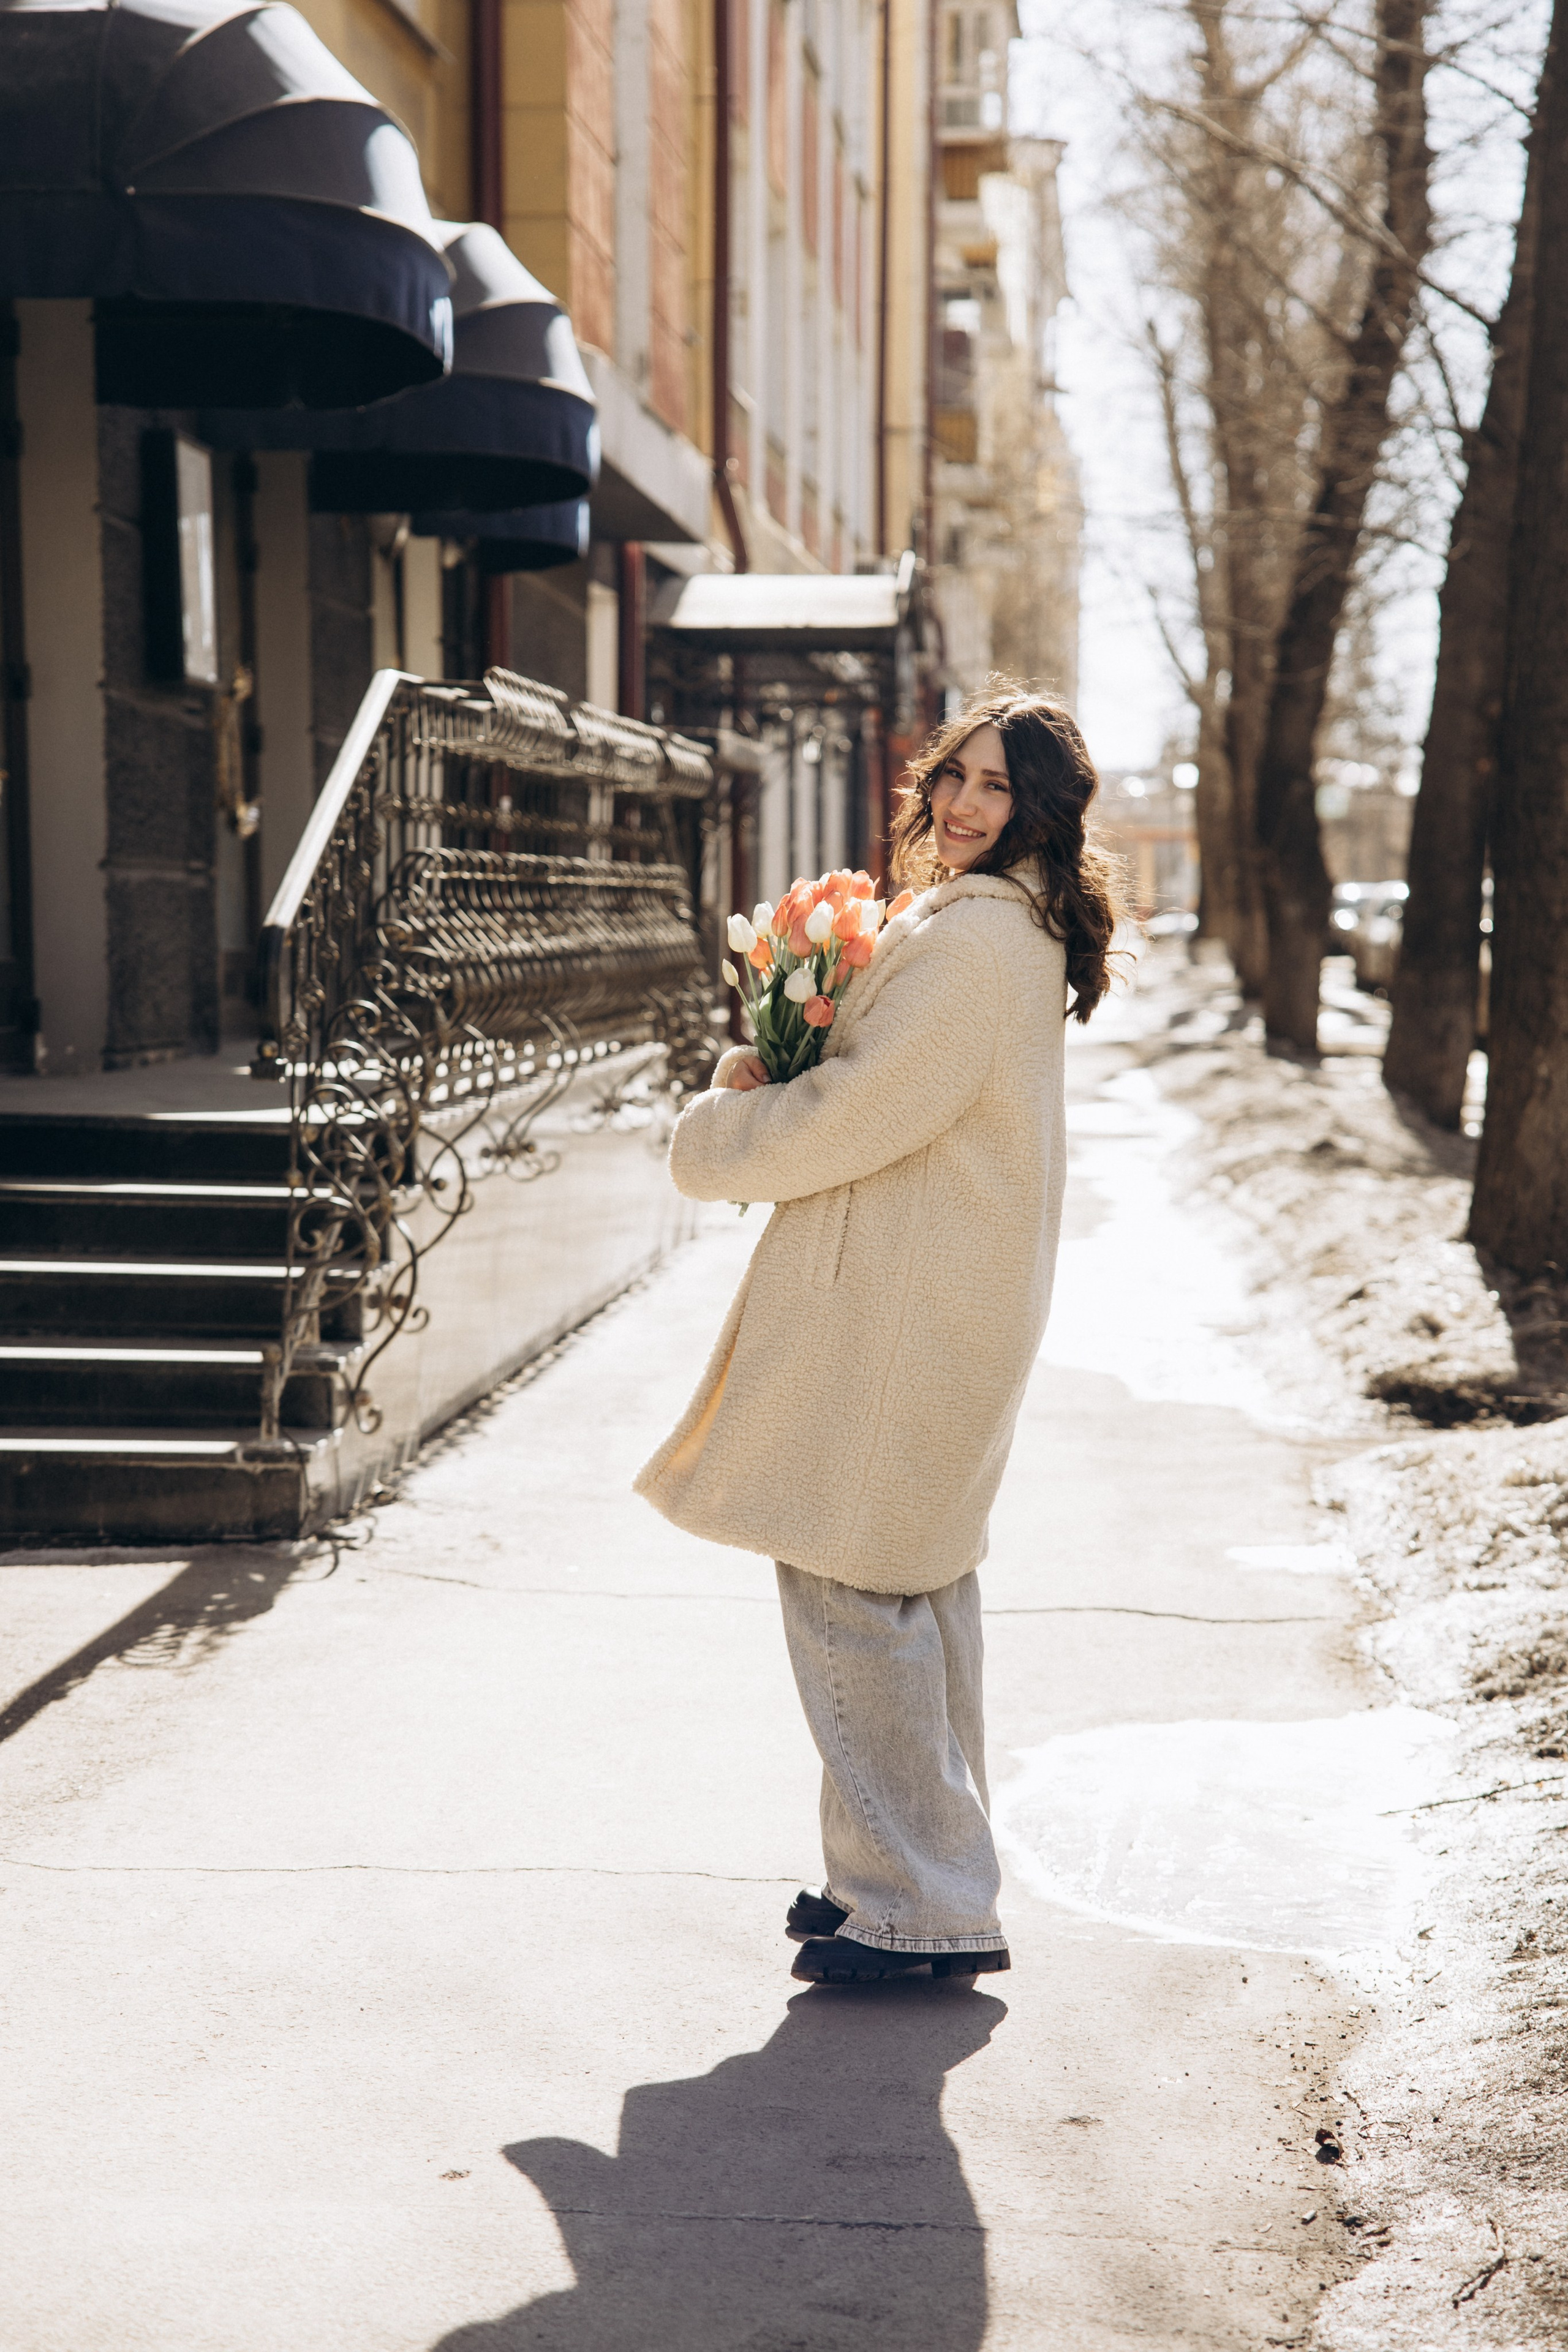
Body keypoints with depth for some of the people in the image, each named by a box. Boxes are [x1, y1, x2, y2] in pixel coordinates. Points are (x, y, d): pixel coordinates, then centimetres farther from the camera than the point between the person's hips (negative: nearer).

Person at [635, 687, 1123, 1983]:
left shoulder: (979, 944, -19)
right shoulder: (1001, 930, 15)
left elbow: (853, 1119, -20)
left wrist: (723, 1127, -3)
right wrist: (782, 1083, 5)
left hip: (900, 1319, -11)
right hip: (928, 1304, 11)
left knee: (851, 1587, -5)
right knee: (916, 1586, 17)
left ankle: (915, 1909, 4)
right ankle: (932, 1882, 28)